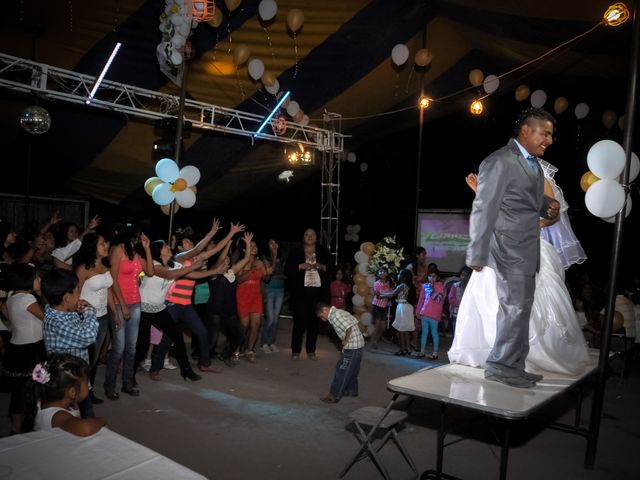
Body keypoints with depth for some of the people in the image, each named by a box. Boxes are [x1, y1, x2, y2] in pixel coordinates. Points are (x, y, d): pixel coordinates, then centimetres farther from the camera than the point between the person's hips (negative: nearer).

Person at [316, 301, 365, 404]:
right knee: (351, 369, 23)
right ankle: (352, 390, 37)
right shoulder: (339, 312, 12)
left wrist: (345, 341, -13)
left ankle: (334, 396, 6)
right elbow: (355, 321, 15)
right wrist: (346, 340, 11)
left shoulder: (335, 315, -17)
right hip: (358, 345, 10)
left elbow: (349, 327, -27)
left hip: (352, 347, -10)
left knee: (342, 371, -1)